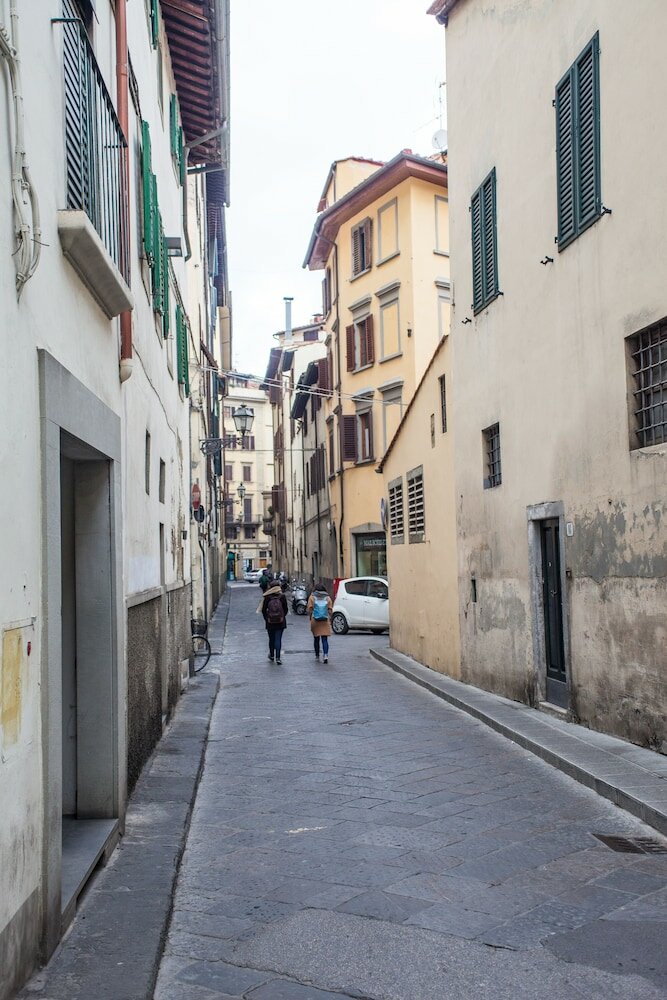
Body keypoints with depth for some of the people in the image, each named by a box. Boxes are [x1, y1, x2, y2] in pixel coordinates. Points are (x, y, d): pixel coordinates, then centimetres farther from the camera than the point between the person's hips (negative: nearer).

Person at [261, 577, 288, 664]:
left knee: (271, 639, 16)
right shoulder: (282, 596, -5)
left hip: (270, 622, 0)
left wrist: (266, 619, 10)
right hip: (281, 622, 0)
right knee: (278, 639, 1)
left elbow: (263, 610, -2)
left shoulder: (267, 597, -6)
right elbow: (286, 609, 0)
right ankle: (278, 657, -6)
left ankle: (272, 655, 31)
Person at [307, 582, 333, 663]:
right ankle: (325, 655, -17)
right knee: (325, 639, 0)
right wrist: (330, 620, 11)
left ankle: (317, 656, 20)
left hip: (315, 621, 0)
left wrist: (310, 617, 12)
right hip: (325, 622, 0)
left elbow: (309, 609, -4)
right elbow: (330, 611, 1)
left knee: (316, 639, 13)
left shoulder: (312, 597, 0)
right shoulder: (328, 598, 3)